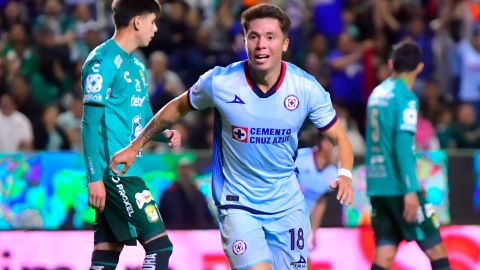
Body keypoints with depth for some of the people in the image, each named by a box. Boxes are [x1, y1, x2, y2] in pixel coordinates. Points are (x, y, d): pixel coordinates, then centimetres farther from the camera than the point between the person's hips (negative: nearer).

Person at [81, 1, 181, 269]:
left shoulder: (138, 66, 19)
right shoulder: (103, 61, -10)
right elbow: (91, 123, -14)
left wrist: (165, 134, 4)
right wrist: (95, 177, -19)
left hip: (129, 171, 9)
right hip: (113, 172, -9)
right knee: (159, 245, -12)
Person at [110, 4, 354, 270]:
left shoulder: (306, 88, -10)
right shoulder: (219, 82, -13)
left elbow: (339, 138, 1)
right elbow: (176, 108, 6)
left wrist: (344, 174, -20)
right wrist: (135, 146, 11)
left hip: (288, 206, 3)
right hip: (238, 205, -3)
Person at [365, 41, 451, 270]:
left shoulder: (377, 93, 12)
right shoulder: (405, 97, -10)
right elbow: (403, 143, -19)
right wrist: (410, 190, -22)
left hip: (376, 186, 7)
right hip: (399, 186, -7)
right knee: (436, 249, 2)